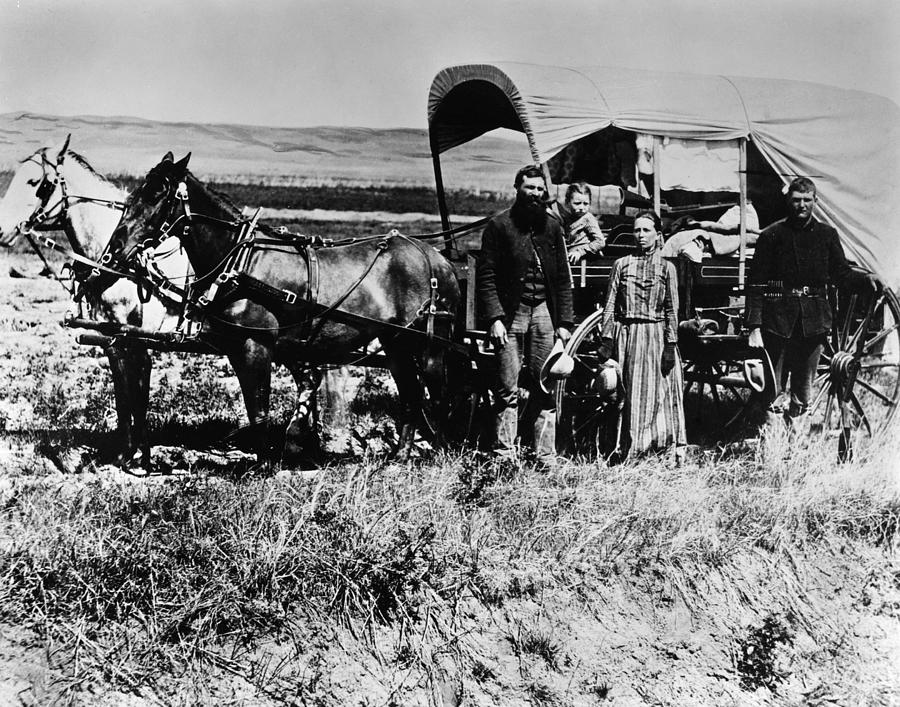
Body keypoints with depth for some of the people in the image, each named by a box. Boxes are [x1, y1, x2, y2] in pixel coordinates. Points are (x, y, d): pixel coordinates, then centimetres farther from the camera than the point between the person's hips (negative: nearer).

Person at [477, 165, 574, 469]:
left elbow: (563, 280, 13)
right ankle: (504, 456, 1)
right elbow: (486, 278, -3)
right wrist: (494, 318, -13)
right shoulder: (498, 226, 1)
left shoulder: (552, 227, 13)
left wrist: (564, 322, 5)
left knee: (546, 388, 3)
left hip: (544, 313, 3)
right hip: (510, 312, -3)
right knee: (507, 389, -3)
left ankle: (545, 457, 8)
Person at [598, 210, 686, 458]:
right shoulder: (622, 265, 6)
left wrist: (671, 345, -6)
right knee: (627, 393, 2)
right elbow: (610, 305, 4)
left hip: (656, 335, -1)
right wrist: (606, 340, -2)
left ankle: (677, 447, 6)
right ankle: (627, 450, 7)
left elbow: (672, 310, 1)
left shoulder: (666, 267, 4)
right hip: (626, 335, 1)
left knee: (658, 392, 0)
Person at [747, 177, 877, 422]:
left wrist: (865, 279, -10)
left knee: (804, 387, 7)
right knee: (774, 390, -2)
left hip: (814, 320, 3)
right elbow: (756, 285, -1)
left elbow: (841, 273, 12)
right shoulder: (771, 236, 1)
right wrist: (754, 326, -9)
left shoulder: (827, 235, 10)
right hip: (777, 320, -2)